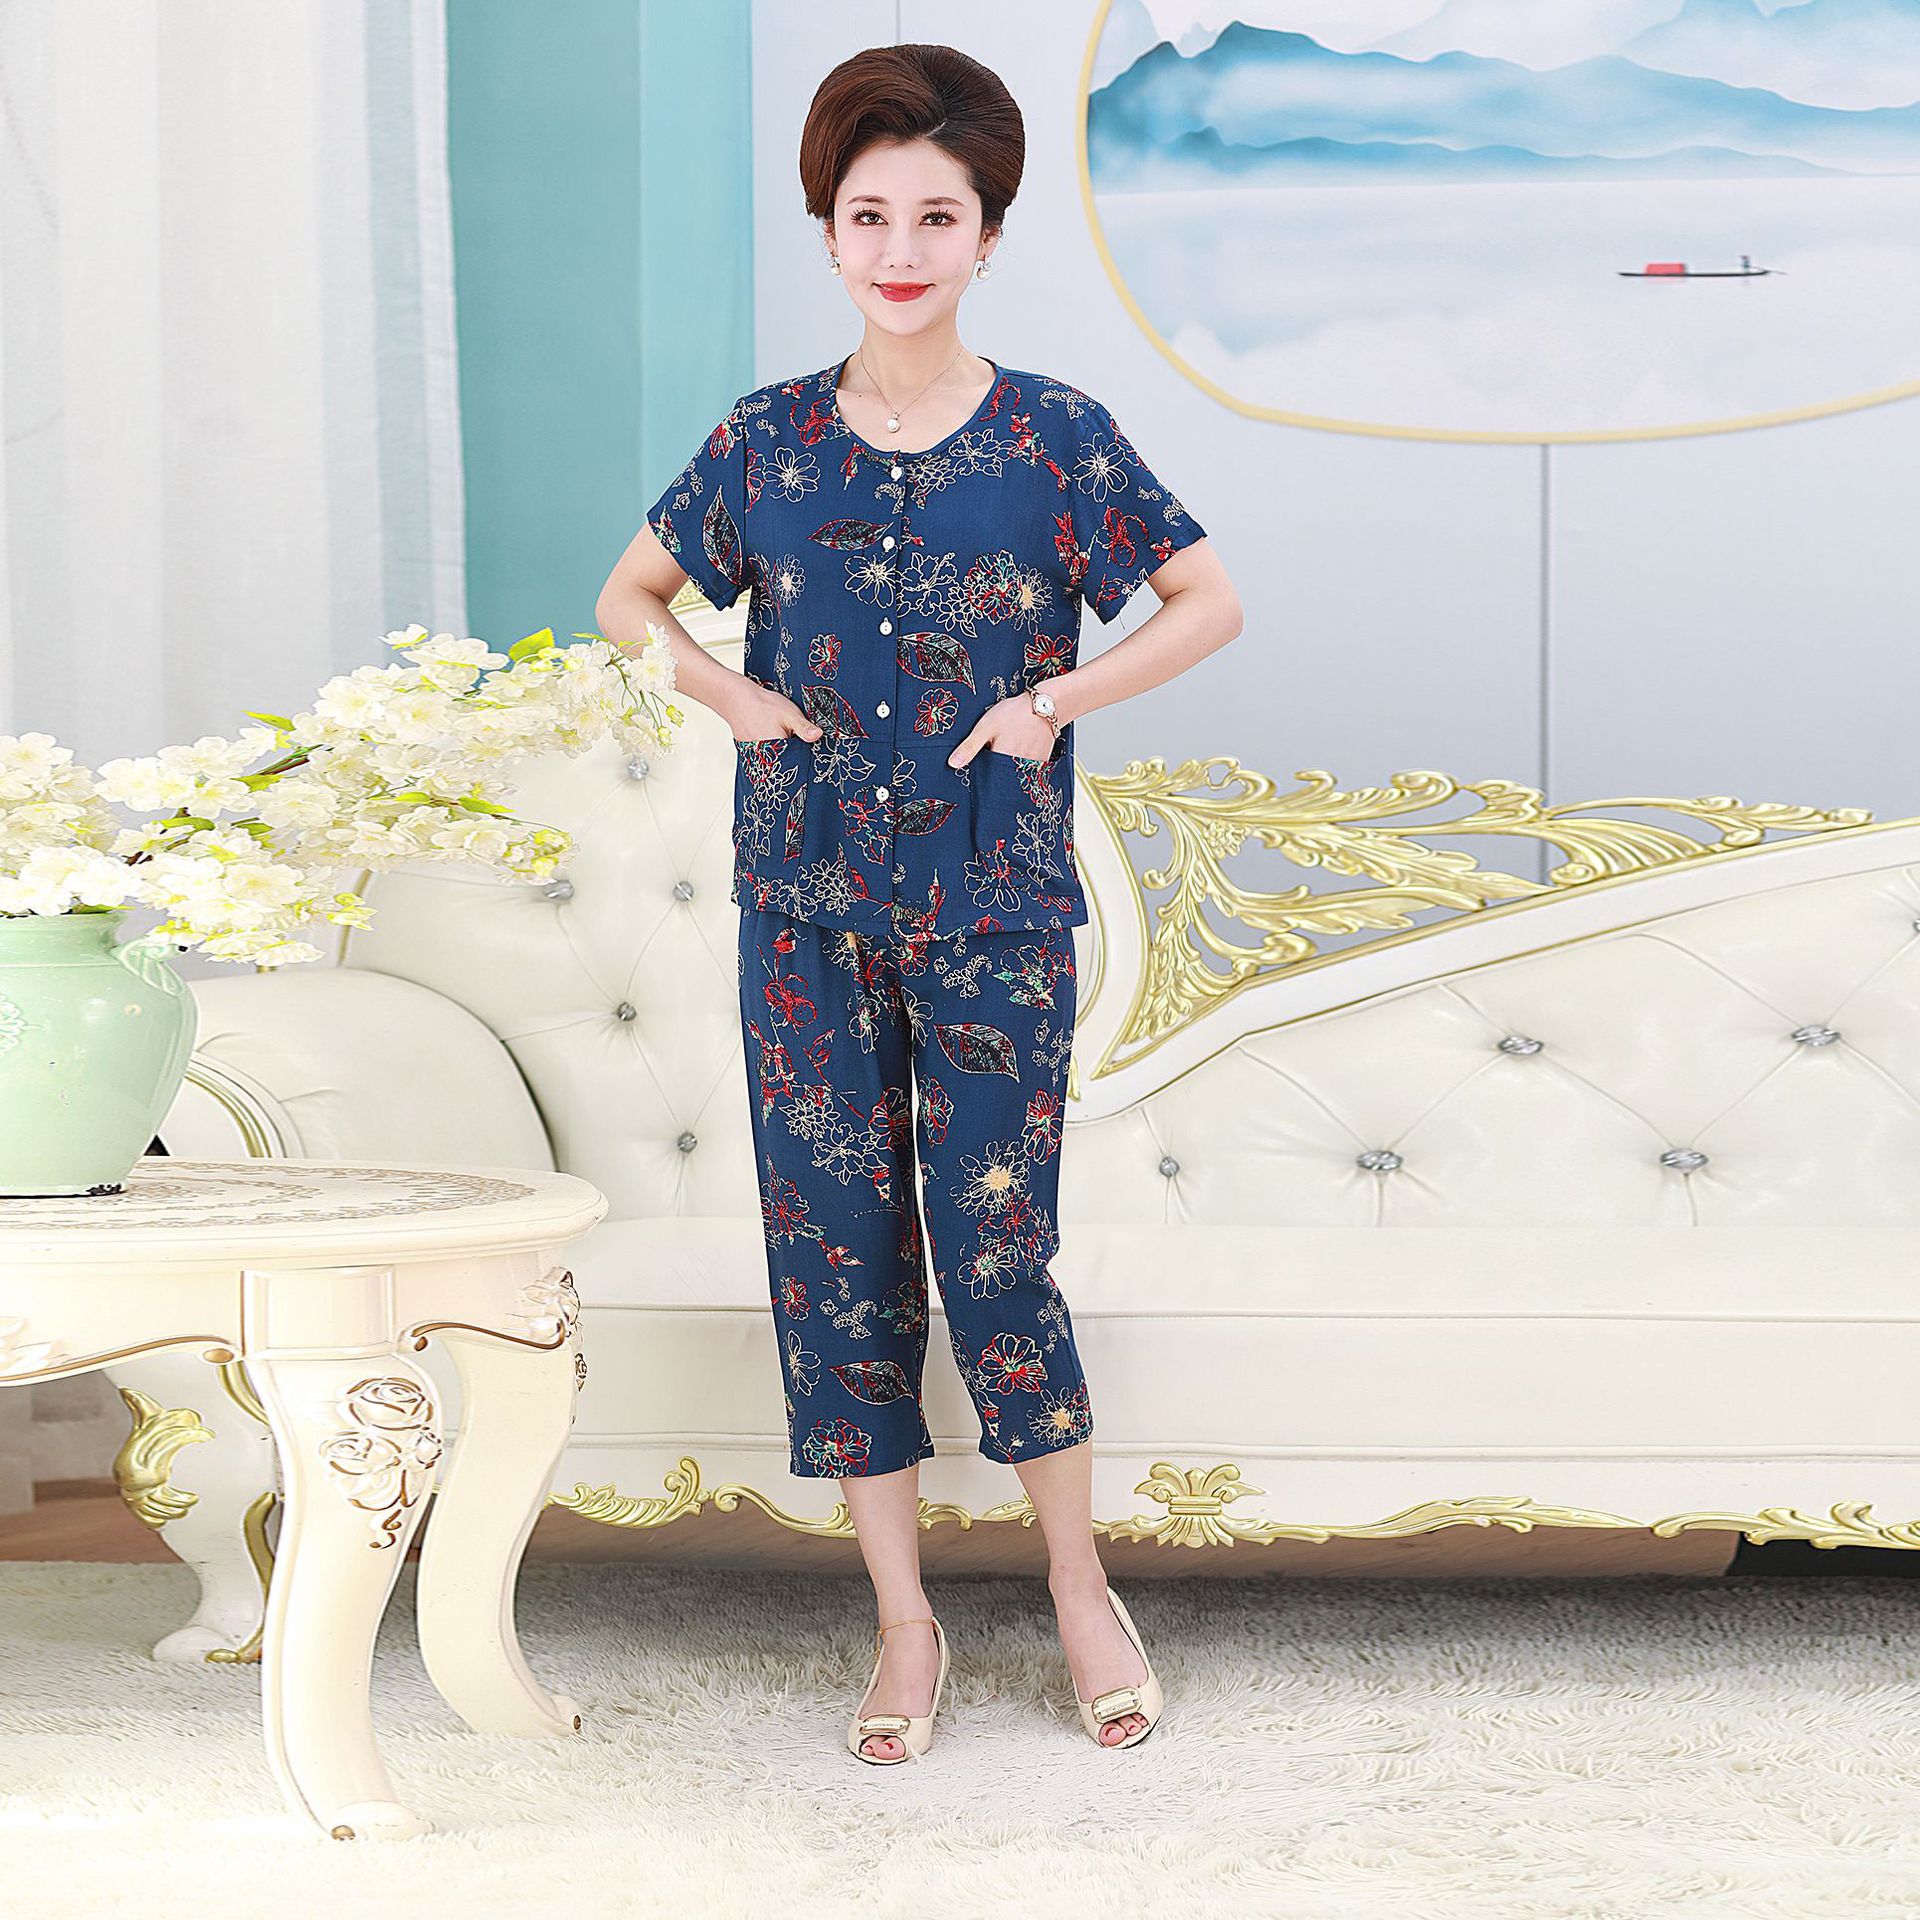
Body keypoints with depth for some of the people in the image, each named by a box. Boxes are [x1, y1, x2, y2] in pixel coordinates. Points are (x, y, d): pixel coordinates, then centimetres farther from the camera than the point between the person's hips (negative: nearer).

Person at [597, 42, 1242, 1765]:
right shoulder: (768, 441, 2)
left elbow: (1211, 602, 3)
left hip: (994, 910, -2)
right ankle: (905, 1620, 15)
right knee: (835, 1254, 3)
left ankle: (1084, 1587, 18)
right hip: (808, 908, 3)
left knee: (996, 1257, -3)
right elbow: (631, 598, 15)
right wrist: (730, 695, -3)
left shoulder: (1054, 437, -4)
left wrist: (1059, 699, -9)